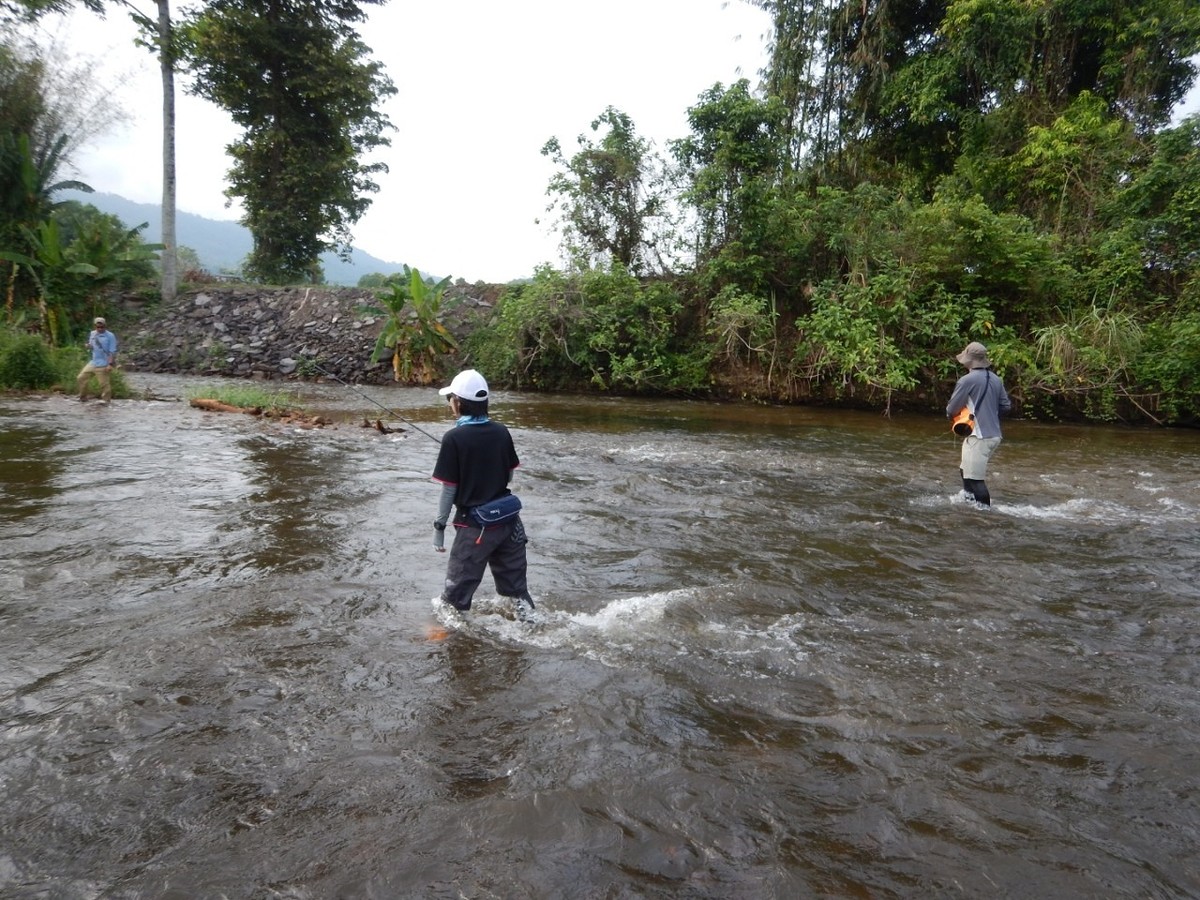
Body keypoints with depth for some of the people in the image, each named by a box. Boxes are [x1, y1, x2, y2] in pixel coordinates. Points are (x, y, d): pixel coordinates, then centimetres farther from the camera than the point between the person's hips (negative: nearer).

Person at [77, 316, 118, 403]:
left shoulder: (110, 336, -10)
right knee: (80, 378, 10)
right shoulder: (92, 334, 9)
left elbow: (112, 352, -12)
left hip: (103, 364, -7)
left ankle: (105, 399, 16)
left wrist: (110, 364, -19)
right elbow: (91, 346, 22)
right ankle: (83, 397, 26)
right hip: (92, 362, 7)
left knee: (104, 383, -1)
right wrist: (89, 346, -3)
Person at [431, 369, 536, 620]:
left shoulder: (454, 438, -15)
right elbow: (510, 476, 8)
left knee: (457, 589, 11)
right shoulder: (501, 431, -1)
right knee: (515, 582, 19)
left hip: (475, 525, -5)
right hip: (508, 518, 5)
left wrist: (439, 526, -2)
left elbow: (449, 490, -12)